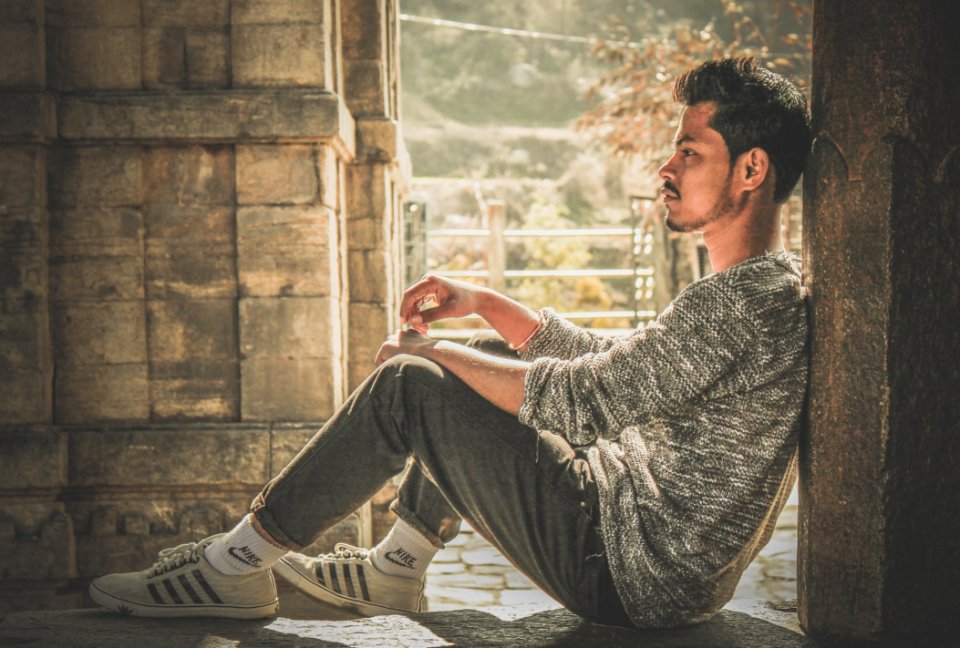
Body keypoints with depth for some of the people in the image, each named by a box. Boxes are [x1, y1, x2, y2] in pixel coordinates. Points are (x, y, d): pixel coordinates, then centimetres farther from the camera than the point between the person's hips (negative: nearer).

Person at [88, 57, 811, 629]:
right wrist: (487, 303, 7)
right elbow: (603, 360, 17)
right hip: (673, 570, 10)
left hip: (635, 578, -10)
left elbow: (579, 401, -22)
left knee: (408, 389, -11)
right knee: (481, 382, 18)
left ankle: (237, 566, 0)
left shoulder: (744, 303, -21)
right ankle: (396, 569, 22)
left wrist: (432, 352, -9)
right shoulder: (767, 287, 12)